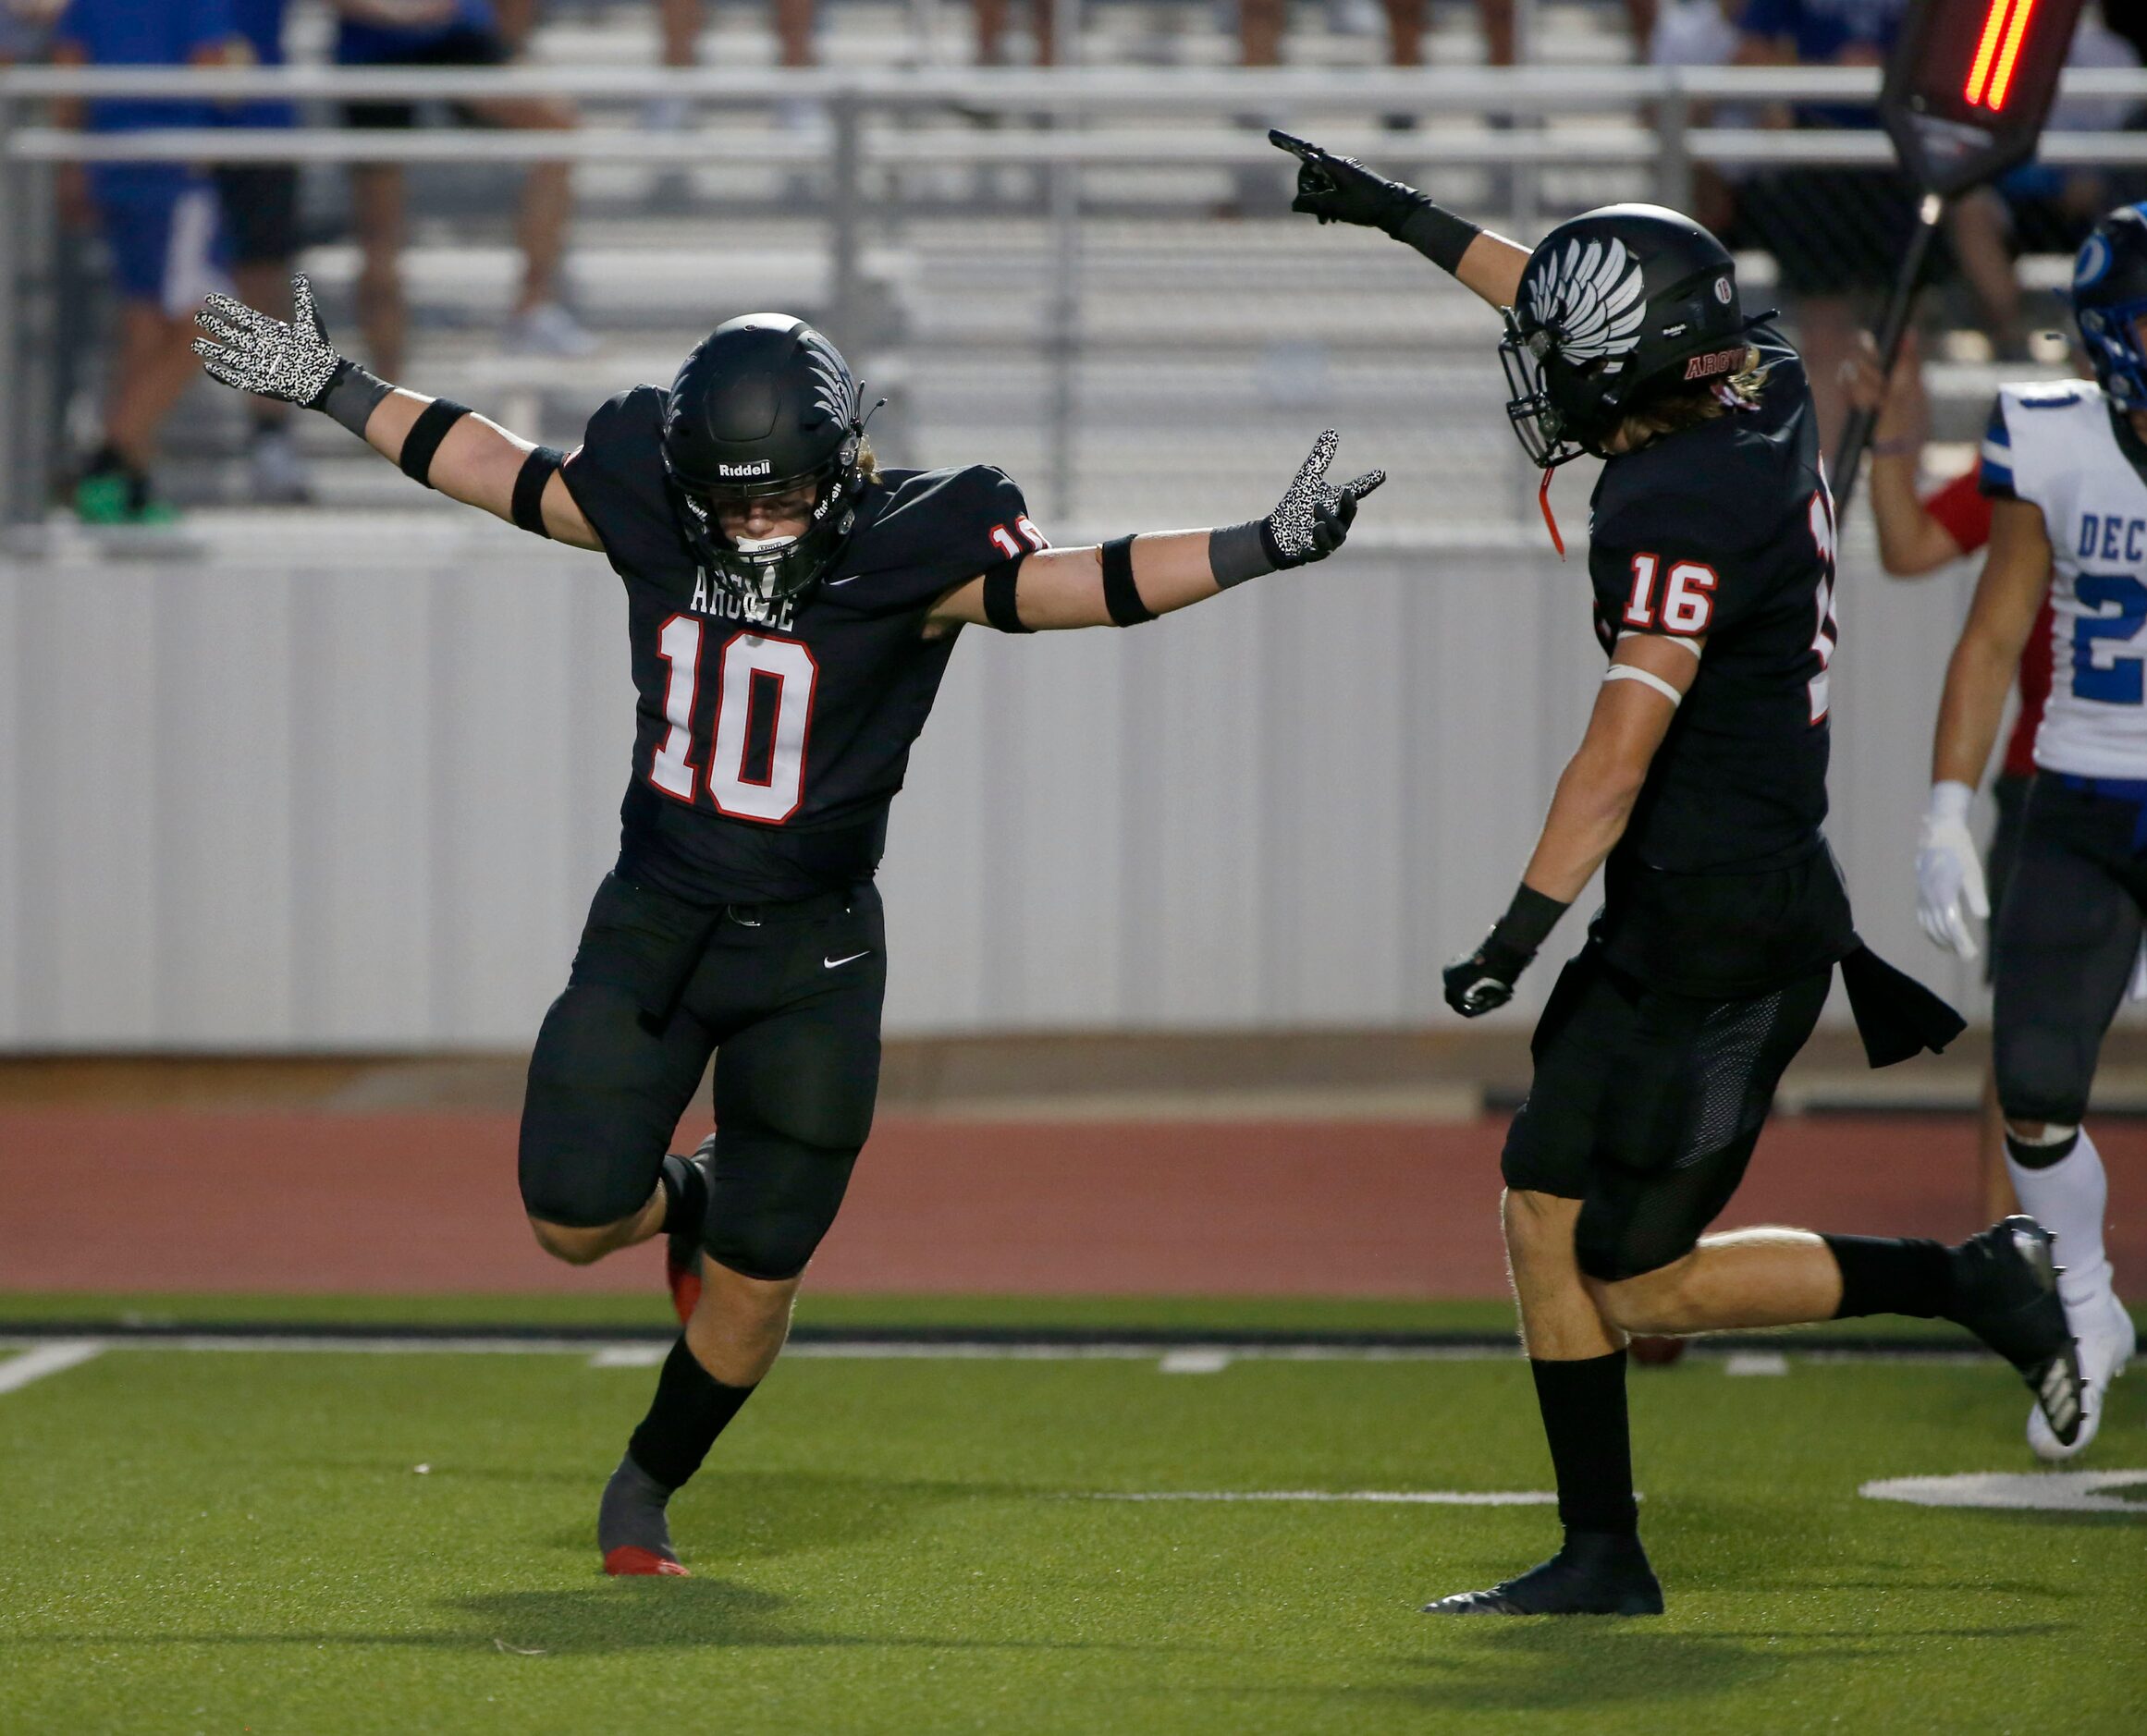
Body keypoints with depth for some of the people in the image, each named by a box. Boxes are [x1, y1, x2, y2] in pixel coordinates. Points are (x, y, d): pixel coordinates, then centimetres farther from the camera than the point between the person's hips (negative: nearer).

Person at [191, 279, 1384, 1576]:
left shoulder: (905, 556, -16)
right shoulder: (652, 513, -5)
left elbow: (1068, 584, -22)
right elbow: (503, 472, 9)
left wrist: (1263, 547, -34)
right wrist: (330, 389, 14)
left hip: (811, 951, -3)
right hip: (653, 925, 3)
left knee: (754, 1283, 2)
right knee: (577, 1223, -4)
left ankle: (649, 1489, 27)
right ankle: (690, 1200, 33)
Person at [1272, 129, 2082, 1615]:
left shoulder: (1683, 507, -20)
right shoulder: (1767, 390, 6)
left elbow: (1626, 740, -24)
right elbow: (1574, 309, 22)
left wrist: (1527, 923, -25)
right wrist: (1397, 215, 28)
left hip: (1724, 925, -10)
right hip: (1680, 916, 10)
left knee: (1637, 1281, -3)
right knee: (1547, 1214, 10)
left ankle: (1972, 1280, 4)